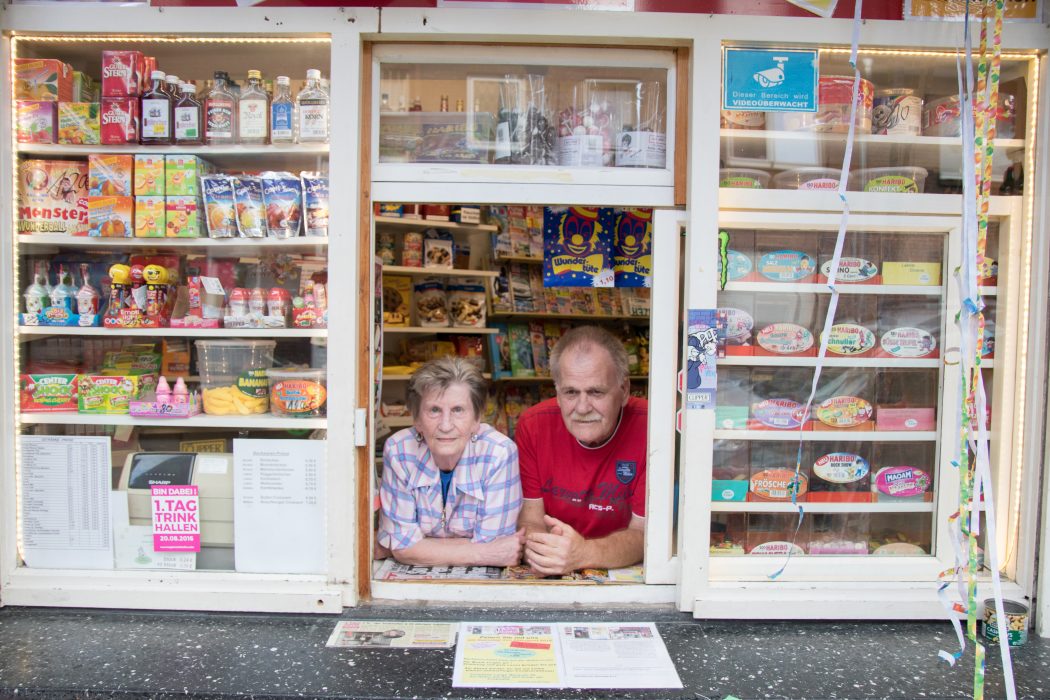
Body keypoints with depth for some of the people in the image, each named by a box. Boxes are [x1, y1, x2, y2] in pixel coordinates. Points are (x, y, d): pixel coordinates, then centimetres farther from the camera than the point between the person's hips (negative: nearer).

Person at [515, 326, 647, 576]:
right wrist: (537, 548, -26)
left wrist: (584, 554, -30)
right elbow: (530, 520, -4)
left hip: (627, 576, -2)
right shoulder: (533, 426, -6)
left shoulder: (650, 428, -14)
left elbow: (644, 532, -13)